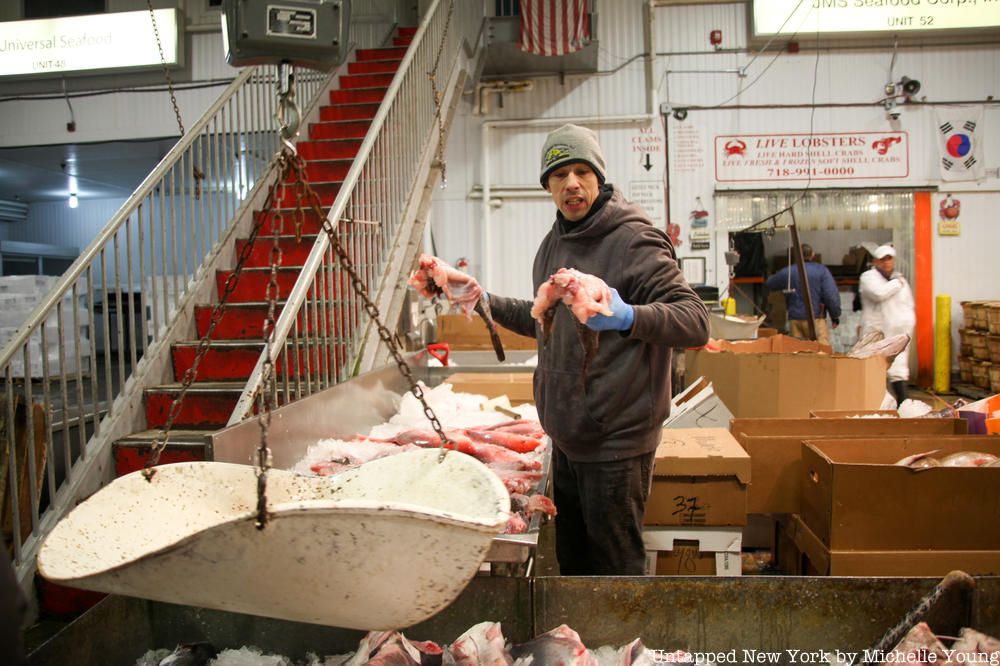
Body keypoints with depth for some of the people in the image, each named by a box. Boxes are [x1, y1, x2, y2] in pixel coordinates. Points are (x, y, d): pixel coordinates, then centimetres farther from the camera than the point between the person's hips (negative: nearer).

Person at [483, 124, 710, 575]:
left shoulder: (633, 241, -15)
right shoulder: (555, 243, 12)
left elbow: (696, 321, -23)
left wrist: (628, 317, -39)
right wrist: (490, 302, 18)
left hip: (616, 441, -8)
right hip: (566, 437, 8)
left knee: (616, 571, 4)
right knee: (572, 564, 21)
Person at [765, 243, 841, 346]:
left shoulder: (788, 272, 5)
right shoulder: (821, 270, -3)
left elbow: (770, 284, 22)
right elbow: (831, 295, -8)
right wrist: (835, 316, 3)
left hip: (794, 319, 3)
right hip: (815, 318, -3)